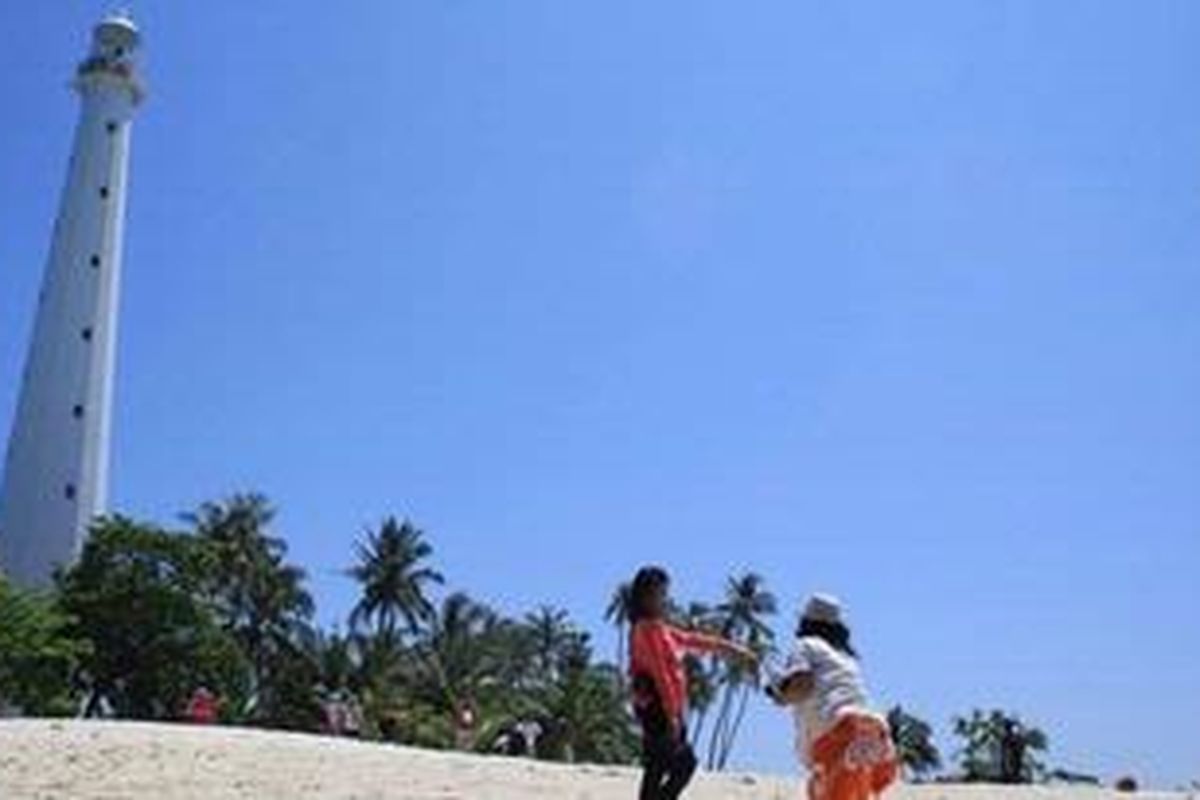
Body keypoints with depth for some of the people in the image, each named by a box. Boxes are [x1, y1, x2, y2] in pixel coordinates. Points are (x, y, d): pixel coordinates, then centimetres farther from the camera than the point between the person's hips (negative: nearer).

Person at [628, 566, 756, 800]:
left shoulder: (659, 629, 17)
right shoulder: (647, 628, -12)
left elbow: (691, 639, 26)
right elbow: (660, 673, -17)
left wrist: (728, 646, 29)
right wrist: (672, 714, -20)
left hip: (659, 708, 9)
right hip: (657, 707, -9)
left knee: (656, 768, 8)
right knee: (684, 763, -9)